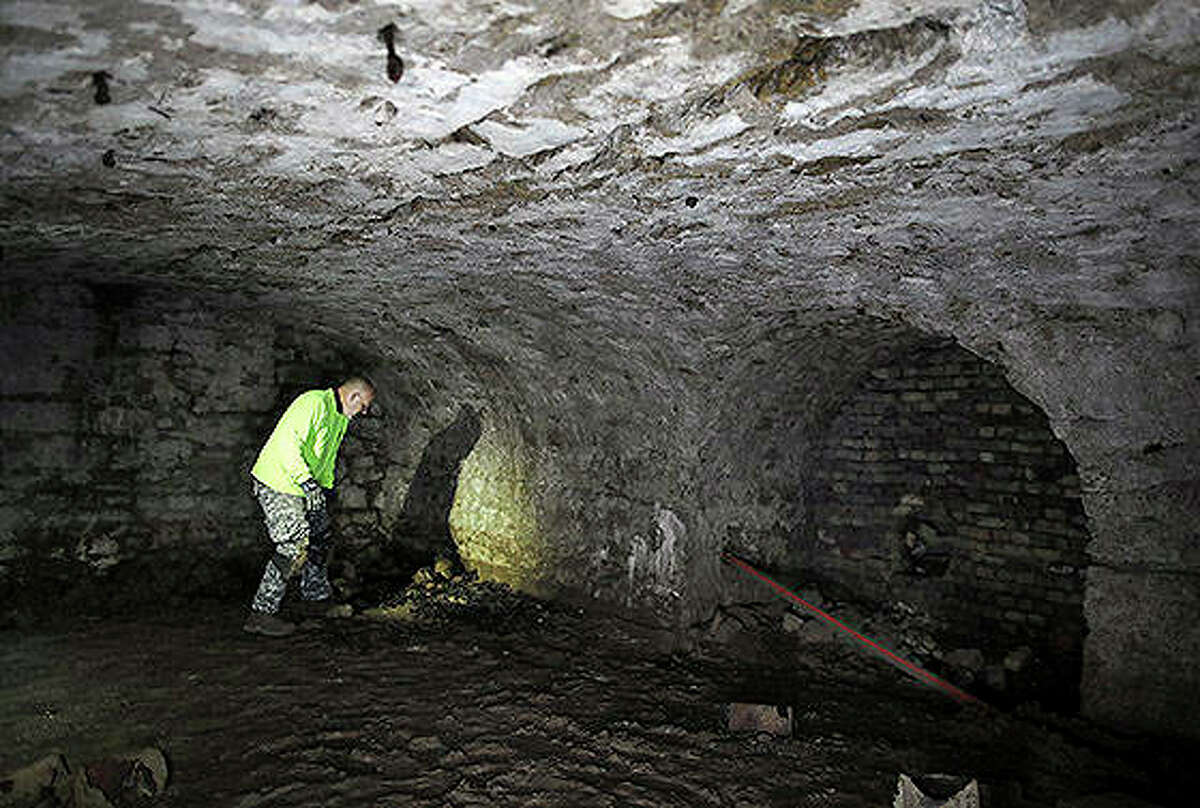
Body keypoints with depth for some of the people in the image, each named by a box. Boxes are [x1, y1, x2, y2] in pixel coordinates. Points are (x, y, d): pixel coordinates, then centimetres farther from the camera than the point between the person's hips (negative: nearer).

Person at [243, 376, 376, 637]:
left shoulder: (341, 418, 12)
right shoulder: (314, 403, -21)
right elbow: (288, 442, -31)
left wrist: (324, 487, 21)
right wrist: (305, 479, -37)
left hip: (304, 486, 10)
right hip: (276, 483, -10)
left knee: (320, 533, 20)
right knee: (295, 545, -14)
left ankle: (316, 591, 42)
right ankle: (261, 613, -7)